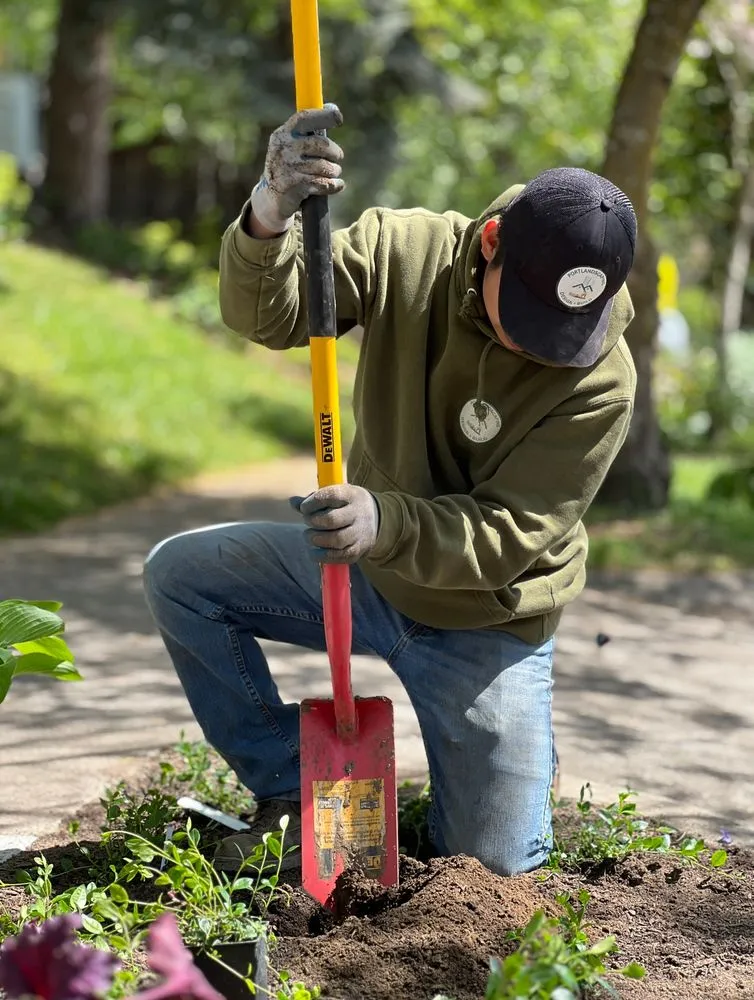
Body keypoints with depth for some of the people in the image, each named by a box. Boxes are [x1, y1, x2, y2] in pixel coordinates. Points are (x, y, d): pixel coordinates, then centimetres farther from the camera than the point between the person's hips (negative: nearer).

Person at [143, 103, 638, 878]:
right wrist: (270, 218, -49)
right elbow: (268, 314, -26)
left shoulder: (601, 380, -27)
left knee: (496, 867, -2)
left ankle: (520, 750, 34)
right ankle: (291, 787, 3)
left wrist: (388, 524, -47)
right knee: (178, 575, -11)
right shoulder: (408, 250, -18)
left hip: (485, 621, -3)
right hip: (368, 567, 3)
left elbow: (508, 535, -28)